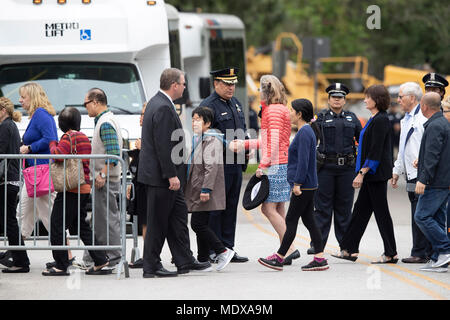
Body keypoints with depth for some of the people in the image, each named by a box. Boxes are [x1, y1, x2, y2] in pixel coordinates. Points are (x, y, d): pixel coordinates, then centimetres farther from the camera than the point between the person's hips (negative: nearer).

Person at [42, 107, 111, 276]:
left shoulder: (68, 137, -10)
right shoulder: (84, 138, 15)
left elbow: (58, 155, -25)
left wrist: (52, 144, -7)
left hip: (70, 189, -9)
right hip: (85, 188, 9)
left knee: (57, 227, -3)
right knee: (80, 226, 17)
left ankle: (61, 266, -2)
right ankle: (100, 260, 14)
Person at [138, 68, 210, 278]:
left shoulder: (156, 102, 14)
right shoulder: (163, 108, -20)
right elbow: (163, 146, -24)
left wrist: (174, 174, 22)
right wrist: (172, 175, -22)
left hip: (165, 175, 11)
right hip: (161, 176, -11)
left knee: (179, 216, 13)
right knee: (158, 222, -3)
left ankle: (185, 261, 18)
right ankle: (151, 267, 3)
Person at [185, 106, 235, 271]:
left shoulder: (211, 139, -13)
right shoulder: (197, 139, 19)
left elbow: (212, 166, -20)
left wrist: (206, 189, -25)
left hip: (204, 192, -10)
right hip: (197, 192, 10)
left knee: (198, 224, -13)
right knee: (200, 225, 10)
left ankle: (223, 252, -9)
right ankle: (203, 260, 14)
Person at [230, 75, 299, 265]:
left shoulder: (273, 110, -11)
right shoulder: (280, 109, 20)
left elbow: (274, 142, -19)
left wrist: (263, 165, -20)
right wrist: (245, 144, 25)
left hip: (276, 164, -10)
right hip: (283, 164, 10)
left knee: (269, 208, -11)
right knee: (278, 209, 9)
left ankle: (290, 248, -14)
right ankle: (285, 250, 9)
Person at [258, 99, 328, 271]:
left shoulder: (304, 132, -16)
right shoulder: (306, 131, 16)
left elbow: (303, 160, -21)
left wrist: (297, 183, -21)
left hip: (303, 186, -10)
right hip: (308, 185, 10)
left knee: (291, 221, -5)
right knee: (309, 220, 8)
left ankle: (279, 258, -1)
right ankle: (320, 259, 6)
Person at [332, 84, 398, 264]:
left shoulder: (381, 120, -16)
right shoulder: (375, 119, 14)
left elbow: (376, 151, -21)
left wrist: (362, 173, -21)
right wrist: (362, 173, 19)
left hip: (376, 173, -10)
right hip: (372, 175, 10)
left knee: (381, 212, -4)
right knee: (361, 209, 11)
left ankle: (391, 254, 1)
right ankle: (349, 250, 15)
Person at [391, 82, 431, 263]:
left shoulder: (423, 119, -13)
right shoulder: (405, 120, 19)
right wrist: (396, 171, 25)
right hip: (411, 175, 10)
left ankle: (420, 253, -5)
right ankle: (429, 251, 11)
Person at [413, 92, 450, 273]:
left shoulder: (434, 126, -15)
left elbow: (432, 156, -22)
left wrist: (423, 179, -24)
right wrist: (421, 163, 30)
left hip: (435, 183, -10)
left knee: (422, 217, -9)